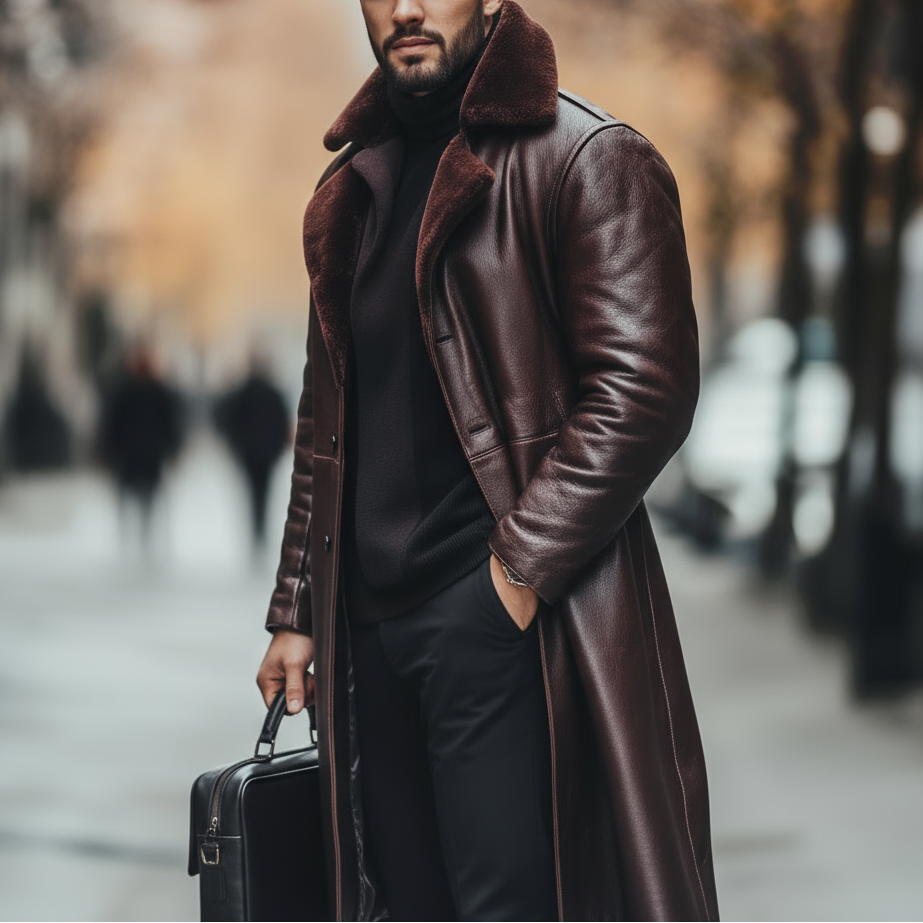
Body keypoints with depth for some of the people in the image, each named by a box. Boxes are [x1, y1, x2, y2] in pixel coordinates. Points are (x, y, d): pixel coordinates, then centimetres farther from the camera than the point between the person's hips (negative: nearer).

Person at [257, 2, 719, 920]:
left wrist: (519, 570, -17)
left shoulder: (591, 158, -4)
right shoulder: (353, 188, 19)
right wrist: (295, 612, 18)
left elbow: (643, 386, -14)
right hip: (371, 623, 7)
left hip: (506, 621, -7)